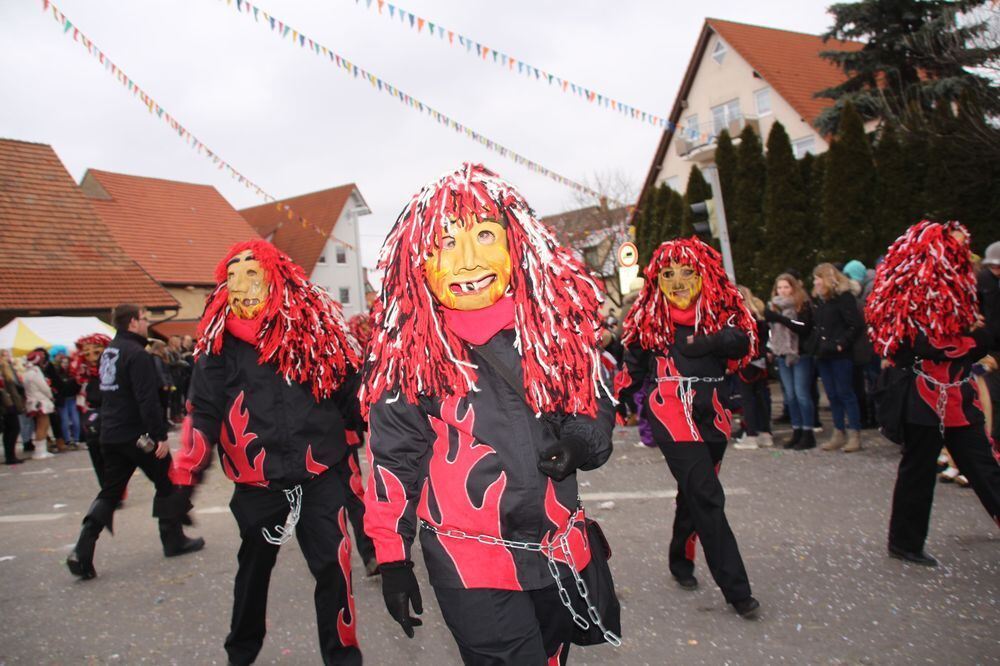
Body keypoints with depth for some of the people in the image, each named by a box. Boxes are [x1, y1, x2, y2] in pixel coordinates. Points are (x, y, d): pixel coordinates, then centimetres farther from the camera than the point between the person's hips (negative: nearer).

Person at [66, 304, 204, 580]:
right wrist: (160, 435, -21)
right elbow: (148, 399, -22)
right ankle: (174, 540, 18)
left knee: (109, 493, 12)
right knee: (167, 484, 8)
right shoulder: (137, 354, -16)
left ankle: (82, 552, 3)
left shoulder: (107, 353, 13)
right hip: (138, 435, -8)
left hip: (110, 436, 8)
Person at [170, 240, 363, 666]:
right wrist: (185, 478, -2)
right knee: (254, 567, 21)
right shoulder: (221, 343, -1)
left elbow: (349, 392, 5)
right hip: (257, 485, 2)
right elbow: (204, 414, 2)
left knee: (333, 568, -2)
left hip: (320, 475, -1)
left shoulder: (316, 327, -2)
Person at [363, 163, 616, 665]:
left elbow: (597, 407, 5)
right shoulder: (408, 351, -13)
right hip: (469, 564, -4)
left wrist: (581, 441, -15)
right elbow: (394, 457, -6)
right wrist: (392, 559, -2)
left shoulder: (557, 320, -7)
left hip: (560, 551, 4)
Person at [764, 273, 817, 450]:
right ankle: (796, 431, 15)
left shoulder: (803, 305, -5)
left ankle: (808, 433, 4)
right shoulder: (775, 306, 11)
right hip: (783, 355, 5)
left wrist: (782, 319, -23)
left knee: (801, 394, -5)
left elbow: (805, 329, -17)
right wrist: (772, 350, 0)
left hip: (801, 355, -5)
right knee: (790, 395, 7)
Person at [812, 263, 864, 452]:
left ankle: (854, 435, 4)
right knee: (832, 395, 10)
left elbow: (857, 325, -16)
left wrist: (841, 344, -17)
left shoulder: (843, 297, -10)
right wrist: (817, 347, 8)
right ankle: (839, 433, 18)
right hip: (824, 355, 7)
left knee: (845, 393, -3)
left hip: (840, 355, -7)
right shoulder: (820, 300, 14)